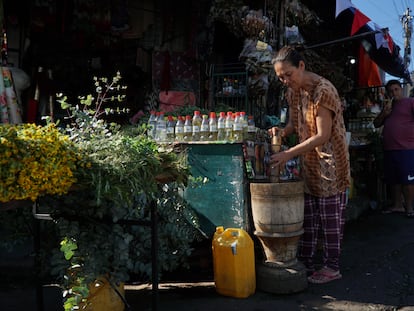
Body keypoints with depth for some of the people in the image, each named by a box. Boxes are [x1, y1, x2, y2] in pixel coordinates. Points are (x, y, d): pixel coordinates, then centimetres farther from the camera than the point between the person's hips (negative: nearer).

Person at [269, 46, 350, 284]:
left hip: (329, 162, -8)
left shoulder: (323, 90, -21)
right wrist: (283, 131, -8)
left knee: (330, 217, 2)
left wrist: (288, 154, -26)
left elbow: (323, 135, -23)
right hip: (308, 163, 8)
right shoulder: (294, 91, 5)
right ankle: (306, 262, 23)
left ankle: (332, 267, 14)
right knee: (307, 216, 13)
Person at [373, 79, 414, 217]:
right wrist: (384, 113, 2)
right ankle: (397, 205, 20)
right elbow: (376, 124, 20)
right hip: (389, 149, 7)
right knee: (393, 180, 11)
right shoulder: (387, 106, 22)